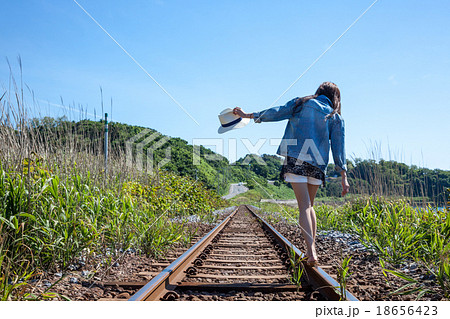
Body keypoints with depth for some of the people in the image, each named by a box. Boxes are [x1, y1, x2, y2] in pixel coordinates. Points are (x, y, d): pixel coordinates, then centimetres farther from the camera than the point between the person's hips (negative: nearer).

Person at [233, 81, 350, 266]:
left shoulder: (301, 103, 8)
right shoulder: (335, 117, 11)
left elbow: (275, 113, 5)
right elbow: (338, 147, 4)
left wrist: (247, 115, 14)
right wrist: (343, 177, 3)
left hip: (295, 160, -2)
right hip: (317, 164, 2)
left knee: (304, 206, -5)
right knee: (309, 206, 18)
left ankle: (311, 252, -15)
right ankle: (311, 249, 17)